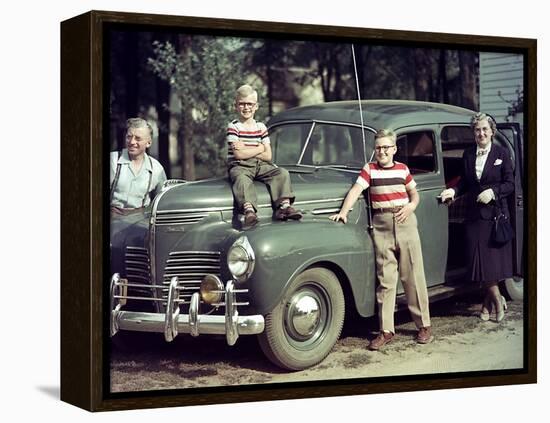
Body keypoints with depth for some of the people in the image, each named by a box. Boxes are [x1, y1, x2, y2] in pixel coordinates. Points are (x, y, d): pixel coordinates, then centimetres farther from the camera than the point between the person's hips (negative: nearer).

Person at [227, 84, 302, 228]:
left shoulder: (261, 127, 11)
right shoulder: (233, 127, -2)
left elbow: (267, 156, 3)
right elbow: (239, 155, -13)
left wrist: (246, 149, -8)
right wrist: (259, 148, -3)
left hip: (261, 165, 5)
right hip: (240, 167, -5)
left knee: (282, 173, -18)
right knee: (242, 179, -37)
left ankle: (284, 205, -35)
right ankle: (249, 211, -57)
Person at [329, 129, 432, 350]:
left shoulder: (403, 169, 8)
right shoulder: (369, 169, 3)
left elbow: (414, 193, 17)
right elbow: (356, 190, -9)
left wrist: (411, 206, -5)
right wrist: (344, 212, -24)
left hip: (405, 222, 1)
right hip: (381, 226, -1)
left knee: (413, 276, 4)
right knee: (385, 279, 1)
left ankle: (424, 325, 14)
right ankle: (386, 330, 6)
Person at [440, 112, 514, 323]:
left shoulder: (502, 153, -1)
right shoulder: (468, 155, 9)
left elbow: (510, 184, -1)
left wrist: (493, 192, -16)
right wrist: (454, 191, -6)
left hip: (496, 213, -3)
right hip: (474, 214, 3)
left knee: (493, 257, -2)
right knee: (479, 259, 1)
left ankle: (488, 301, 13)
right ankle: (497, 299, 14)